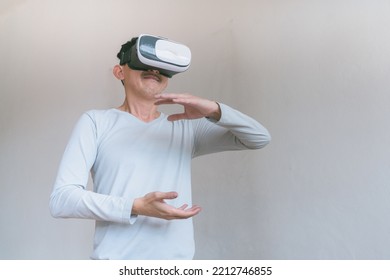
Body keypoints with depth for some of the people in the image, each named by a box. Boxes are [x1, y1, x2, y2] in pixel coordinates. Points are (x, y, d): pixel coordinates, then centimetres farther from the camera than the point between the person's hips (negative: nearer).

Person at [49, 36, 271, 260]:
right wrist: (135, 207, -21)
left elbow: (260, 138, 3)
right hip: (115, 260, -2)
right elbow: (61, 200, -7)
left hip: (178, 261, 3)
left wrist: (215, 110, -16)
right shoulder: (96, 122, 1)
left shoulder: (186, 128, 8)